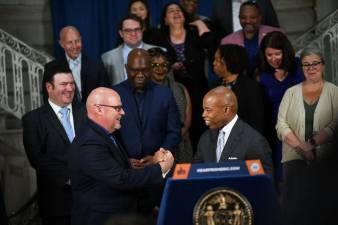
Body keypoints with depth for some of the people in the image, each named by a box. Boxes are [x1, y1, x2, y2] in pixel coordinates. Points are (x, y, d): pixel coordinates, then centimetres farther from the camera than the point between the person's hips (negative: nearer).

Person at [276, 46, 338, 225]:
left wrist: (313, 143, -18)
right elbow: (281, 125, 2)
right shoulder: (291, 93, 11)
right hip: (294, 159, 1)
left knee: (323, 208, -1)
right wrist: (300, 147, -13)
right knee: (294, 209, -2)